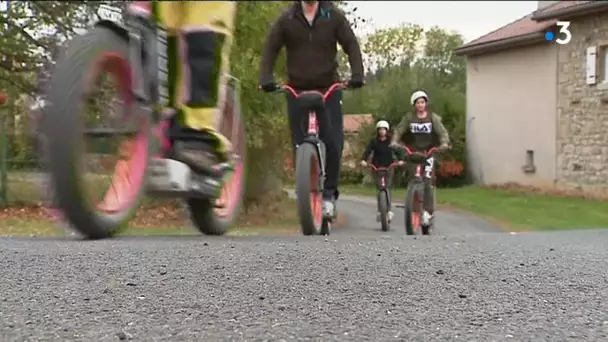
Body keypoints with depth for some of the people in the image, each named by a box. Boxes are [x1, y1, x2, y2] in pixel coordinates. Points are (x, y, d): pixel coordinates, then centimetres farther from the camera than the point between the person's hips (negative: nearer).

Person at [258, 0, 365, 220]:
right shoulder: (286, 19, 2)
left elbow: (351, 45, -1)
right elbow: (270, 49, 2)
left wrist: (357, 74, -17)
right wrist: (265, 78, -14)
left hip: (329, 89, -1)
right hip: (297, 91, 1)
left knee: (333, 143, -12)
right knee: (300, 147, 0)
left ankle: (329, 194, 3)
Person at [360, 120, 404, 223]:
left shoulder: (391, 140, 2)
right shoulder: (374, 141, 3)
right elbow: (367, 150, -8)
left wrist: (400, 160, -27)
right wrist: (363, 160, -27)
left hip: (388, 167, 0)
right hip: (377, 167, 0)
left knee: (387, 188, -10)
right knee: (379, 188, -6)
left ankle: (389, 210, -9)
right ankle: (380, 211, 0)